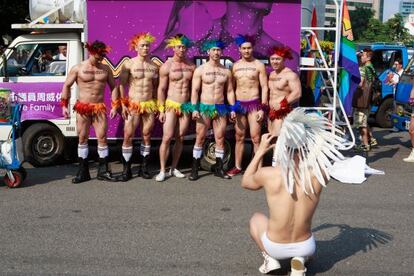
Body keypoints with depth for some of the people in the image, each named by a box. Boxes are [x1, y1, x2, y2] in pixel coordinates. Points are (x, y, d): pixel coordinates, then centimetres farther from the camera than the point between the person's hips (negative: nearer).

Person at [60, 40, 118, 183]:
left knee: (102, 138, -2)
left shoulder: (106, 69, 5)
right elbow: (66, 86, 3)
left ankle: (103, 171, 7)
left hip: (99, 108, 1)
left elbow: (113, 87, 10)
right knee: (82, 139, 4)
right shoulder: (78, 68, -1)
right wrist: (64, 105, -2)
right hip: (82, 108, -1)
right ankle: (83, 172, 12)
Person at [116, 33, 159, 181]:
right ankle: (126, 169, 3)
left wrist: (156, 104, 7)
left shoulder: (154, 66, 9)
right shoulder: (129, 64, -2)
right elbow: (121, 85, -3)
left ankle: (144, 168, 17)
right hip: (133, 105, -3)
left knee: (146, 137, 7)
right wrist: (123, 104, -10)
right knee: (128, 137, -6)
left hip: (150, 105, 3)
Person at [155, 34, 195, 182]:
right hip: (171, 105, -4)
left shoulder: (191, 66, 6)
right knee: (167, 138, -9)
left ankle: (174, 168, 17)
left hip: (186, 106, 4)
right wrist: (161, 110, -9)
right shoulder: (167, 66, -5)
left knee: (180, 138, 7)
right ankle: (162, 170, -2)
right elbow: (161, 89, -5)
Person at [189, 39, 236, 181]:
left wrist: (233, 109, 5)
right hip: (204, 108, -3)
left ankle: (219, 169, 14)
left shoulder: (226, 71, 9)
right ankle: (195, 170, 5)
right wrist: (194, 109, -14)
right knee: (200, 139, -1)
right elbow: (194, 90, -4)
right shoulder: (200, 70, 0)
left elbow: (230, 91, 12)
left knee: (220, 139, 5)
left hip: (221, 108, 3)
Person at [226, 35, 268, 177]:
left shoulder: (259, 65, -1)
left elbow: (264, 88, -3)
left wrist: (262, 108, -10)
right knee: (239, 137, 10)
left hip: (254, 104, -4)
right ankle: (237, 166, 19)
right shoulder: (235, 66, 9)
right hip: (239, 104, 4)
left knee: (255, 138, -8)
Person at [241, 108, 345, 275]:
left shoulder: (268, 174, -20)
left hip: (275, 248, -1)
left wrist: (260, 151, 7)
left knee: (256, 219, 31)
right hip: (306, 247, 1)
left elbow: (245, 182, 5)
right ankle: (300, 260, 7)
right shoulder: (317, 175, -17)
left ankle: (270, 258, 9)